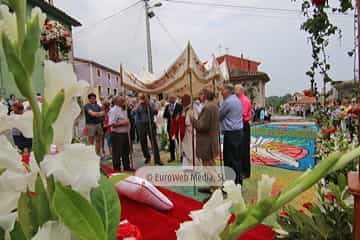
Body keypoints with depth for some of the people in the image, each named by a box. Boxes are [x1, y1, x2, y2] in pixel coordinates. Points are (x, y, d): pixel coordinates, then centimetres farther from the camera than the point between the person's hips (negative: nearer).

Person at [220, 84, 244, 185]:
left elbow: (219, 115, -7)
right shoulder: (238, 100, 14)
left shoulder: (227, 102, -14)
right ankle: (238, 181, 25)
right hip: (239, 131, 9)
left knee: (230, 159, -1)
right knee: (237, 157, 15)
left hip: (231, 133, -9)